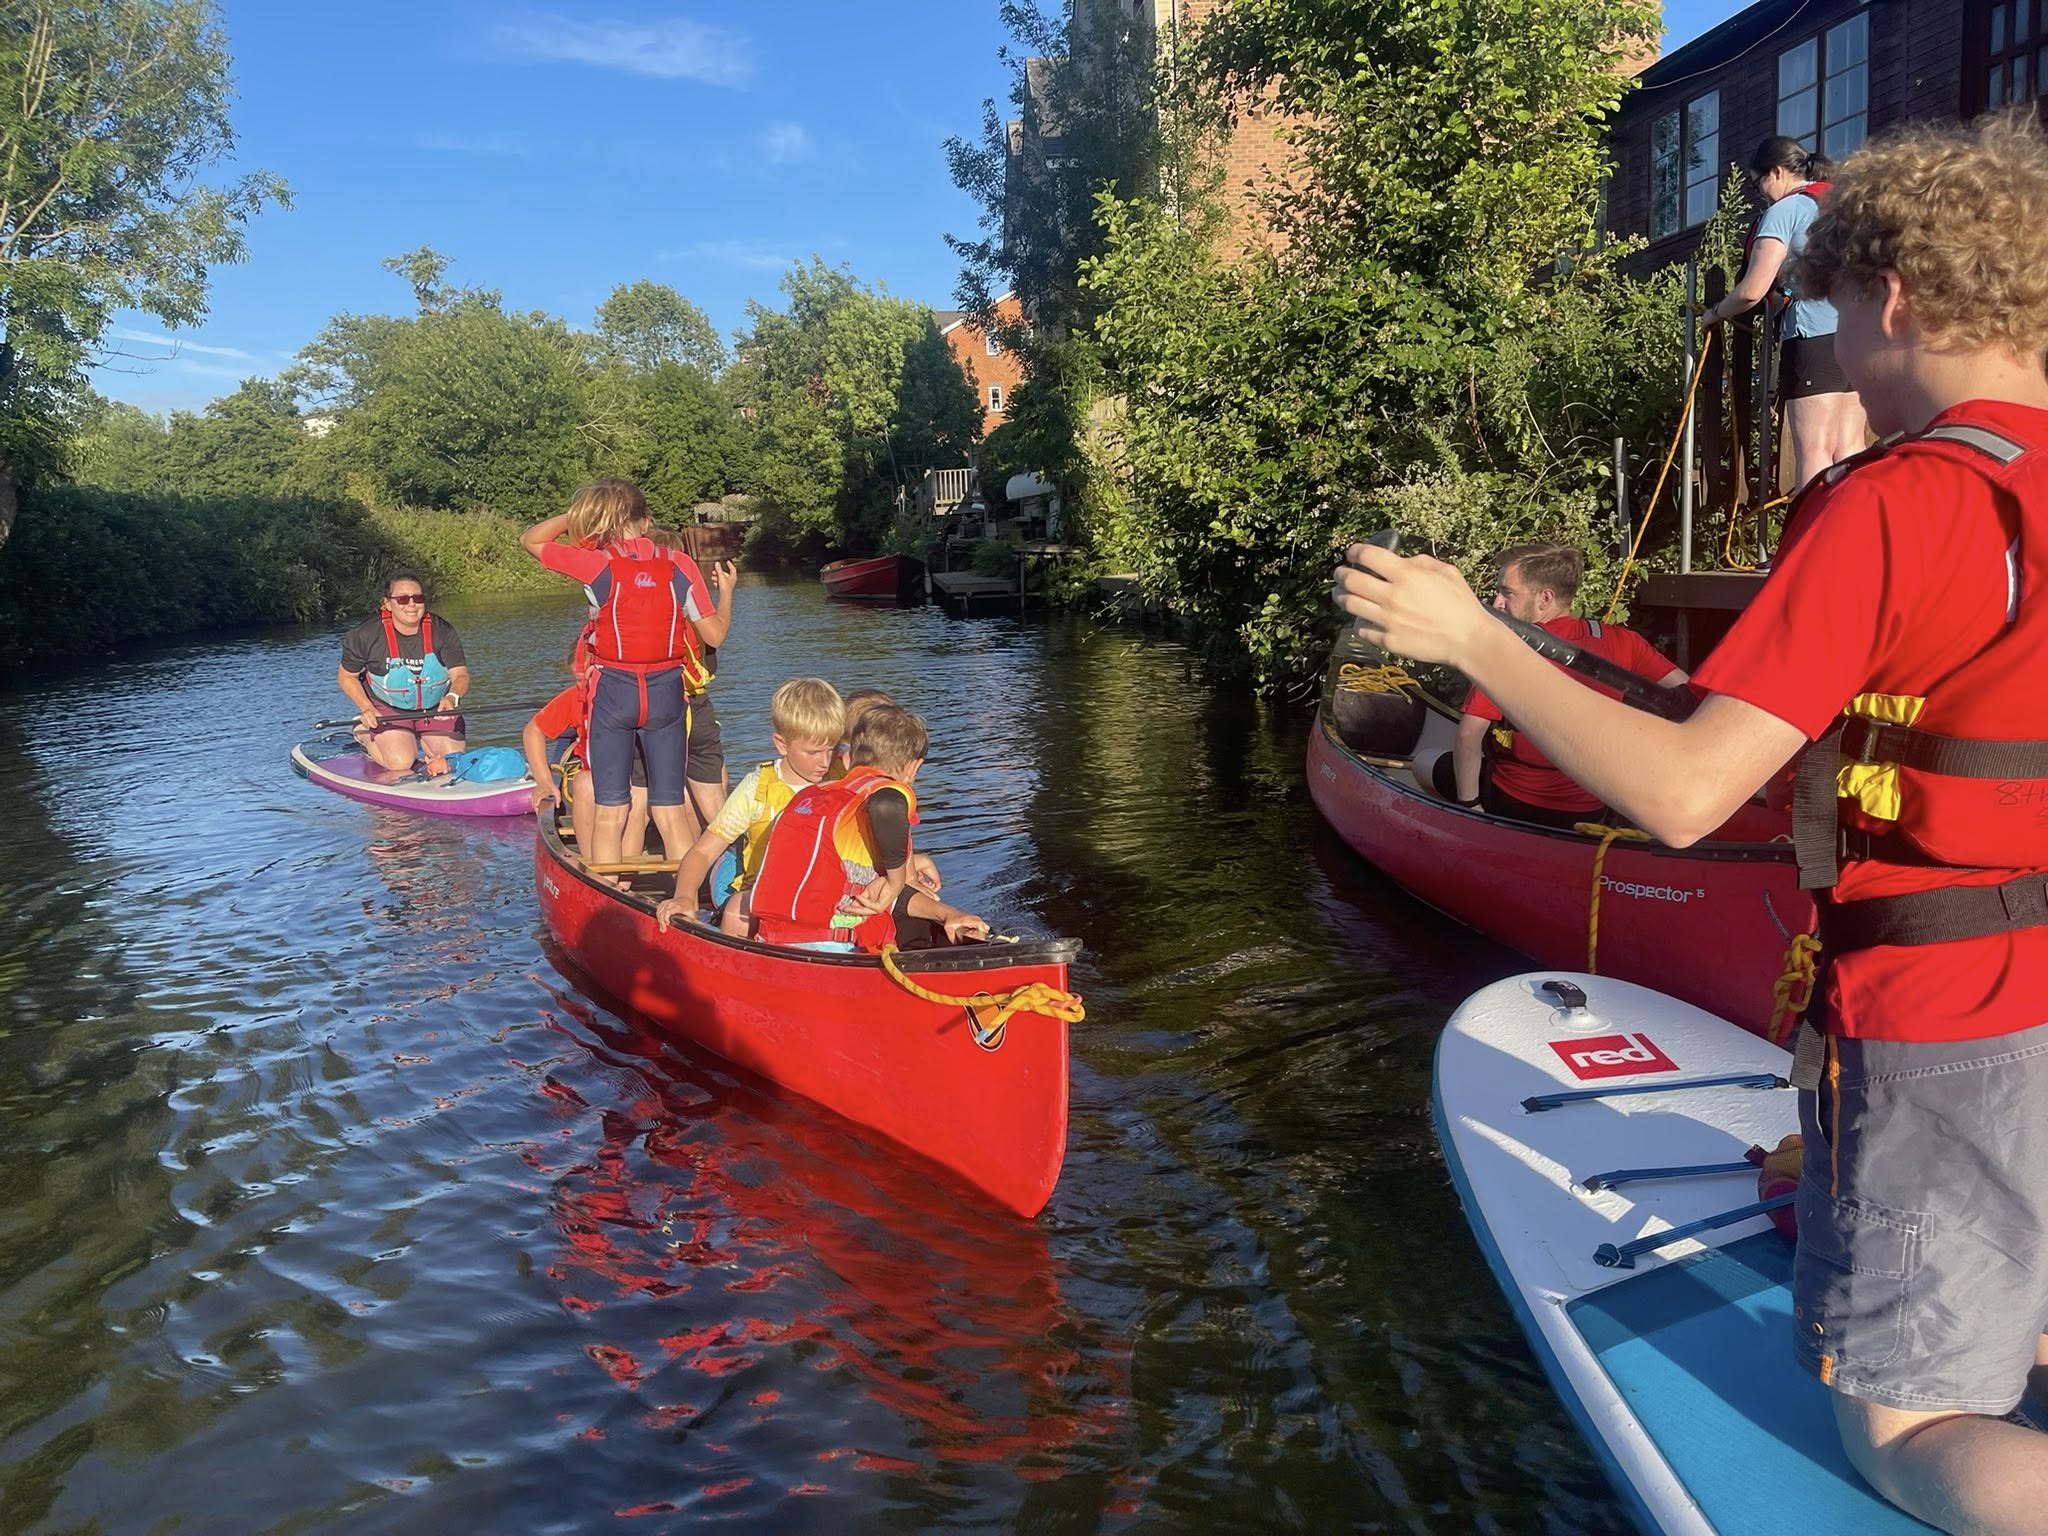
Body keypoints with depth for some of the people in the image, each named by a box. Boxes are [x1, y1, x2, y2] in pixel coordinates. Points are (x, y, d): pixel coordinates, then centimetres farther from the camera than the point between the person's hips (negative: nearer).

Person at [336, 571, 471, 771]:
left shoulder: (442, 631, -15)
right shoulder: (366, 635, -18)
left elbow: (461, 675, -19)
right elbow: (346, 676, -4)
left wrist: (452, 696, -42)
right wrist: (366, 708, -17)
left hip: (436, 708, 2)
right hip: (386, 709, -2)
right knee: (400, 763, -18)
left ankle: (420, 739, 27)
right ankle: (364, 733, 14)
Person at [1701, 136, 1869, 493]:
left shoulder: (1784, 210, 0)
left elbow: (1752, 291, -6)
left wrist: (1715, 314, 12)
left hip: (1816, 337, -7)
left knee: (1813, 451, -9)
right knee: (1849, 448, 6)